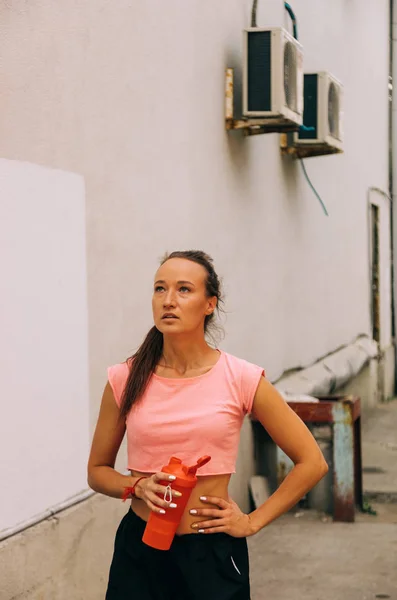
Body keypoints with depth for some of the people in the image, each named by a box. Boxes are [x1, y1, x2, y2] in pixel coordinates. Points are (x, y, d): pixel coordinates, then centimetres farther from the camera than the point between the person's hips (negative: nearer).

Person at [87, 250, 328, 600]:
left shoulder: (241, 380, -9)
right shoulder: (125, 380, -4)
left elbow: (312, 462, -2)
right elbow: (98, 471, 8)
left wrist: (252, 522, -4)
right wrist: (139, 486, -12)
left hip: (214, 552, -1)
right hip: (140, 548, 2)